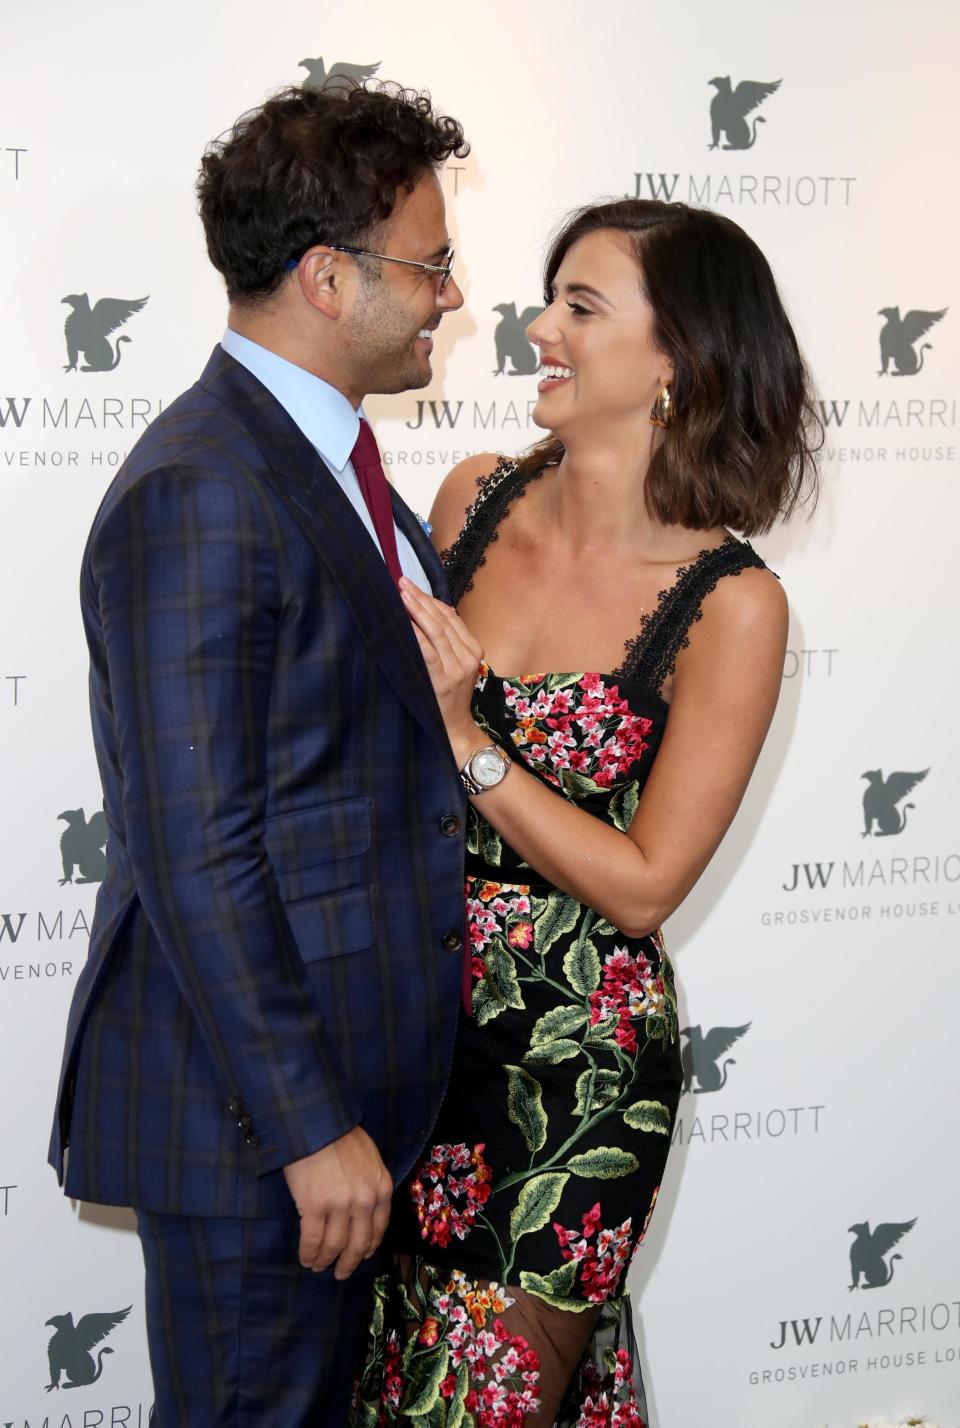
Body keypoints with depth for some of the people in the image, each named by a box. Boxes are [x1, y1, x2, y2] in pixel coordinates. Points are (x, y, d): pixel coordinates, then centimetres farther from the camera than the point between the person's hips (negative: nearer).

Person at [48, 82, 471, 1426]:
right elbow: (194, 851, -23)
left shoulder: (329, 461, 11)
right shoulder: (199, 495, -21)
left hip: (348, 1080, 10)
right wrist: (309, 1125, -21)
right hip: (252, 1113, -10)